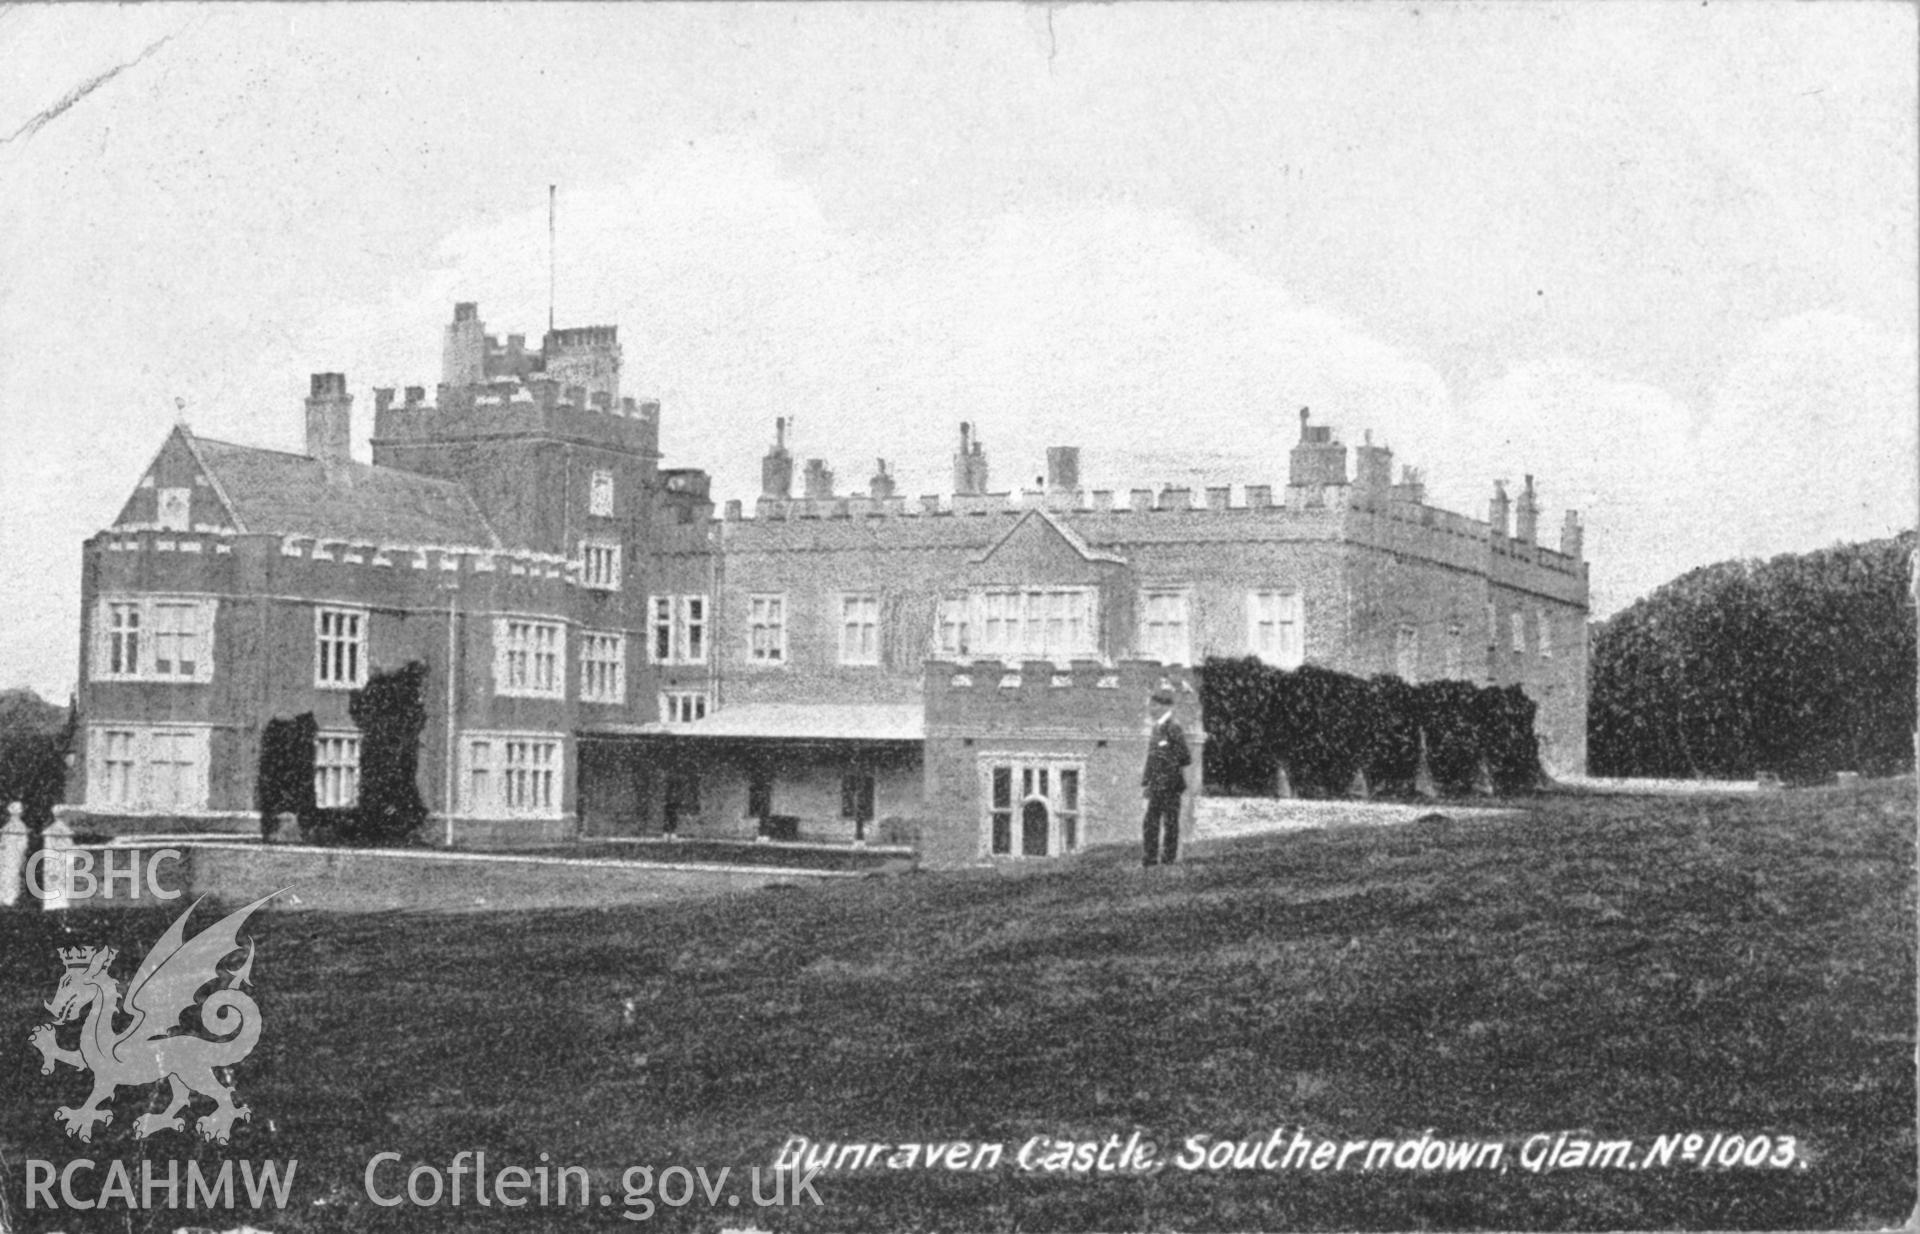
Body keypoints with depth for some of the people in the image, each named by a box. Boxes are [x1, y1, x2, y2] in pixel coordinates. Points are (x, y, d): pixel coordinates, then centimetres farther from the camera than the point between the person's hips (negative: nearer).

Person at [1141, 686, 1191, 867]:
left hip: (1170, 784, -9)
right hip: (1156, 785, 9)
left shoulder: (1173, 727, -13)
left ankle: (1169, 860, 3)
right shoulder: (1157, 726, 14)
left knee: (1170, 824, -1)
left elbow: (1185, 757, -14)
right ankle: (1151, 861, 17)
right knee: (1150, 823, 10)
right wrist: (1146, 778, 15)